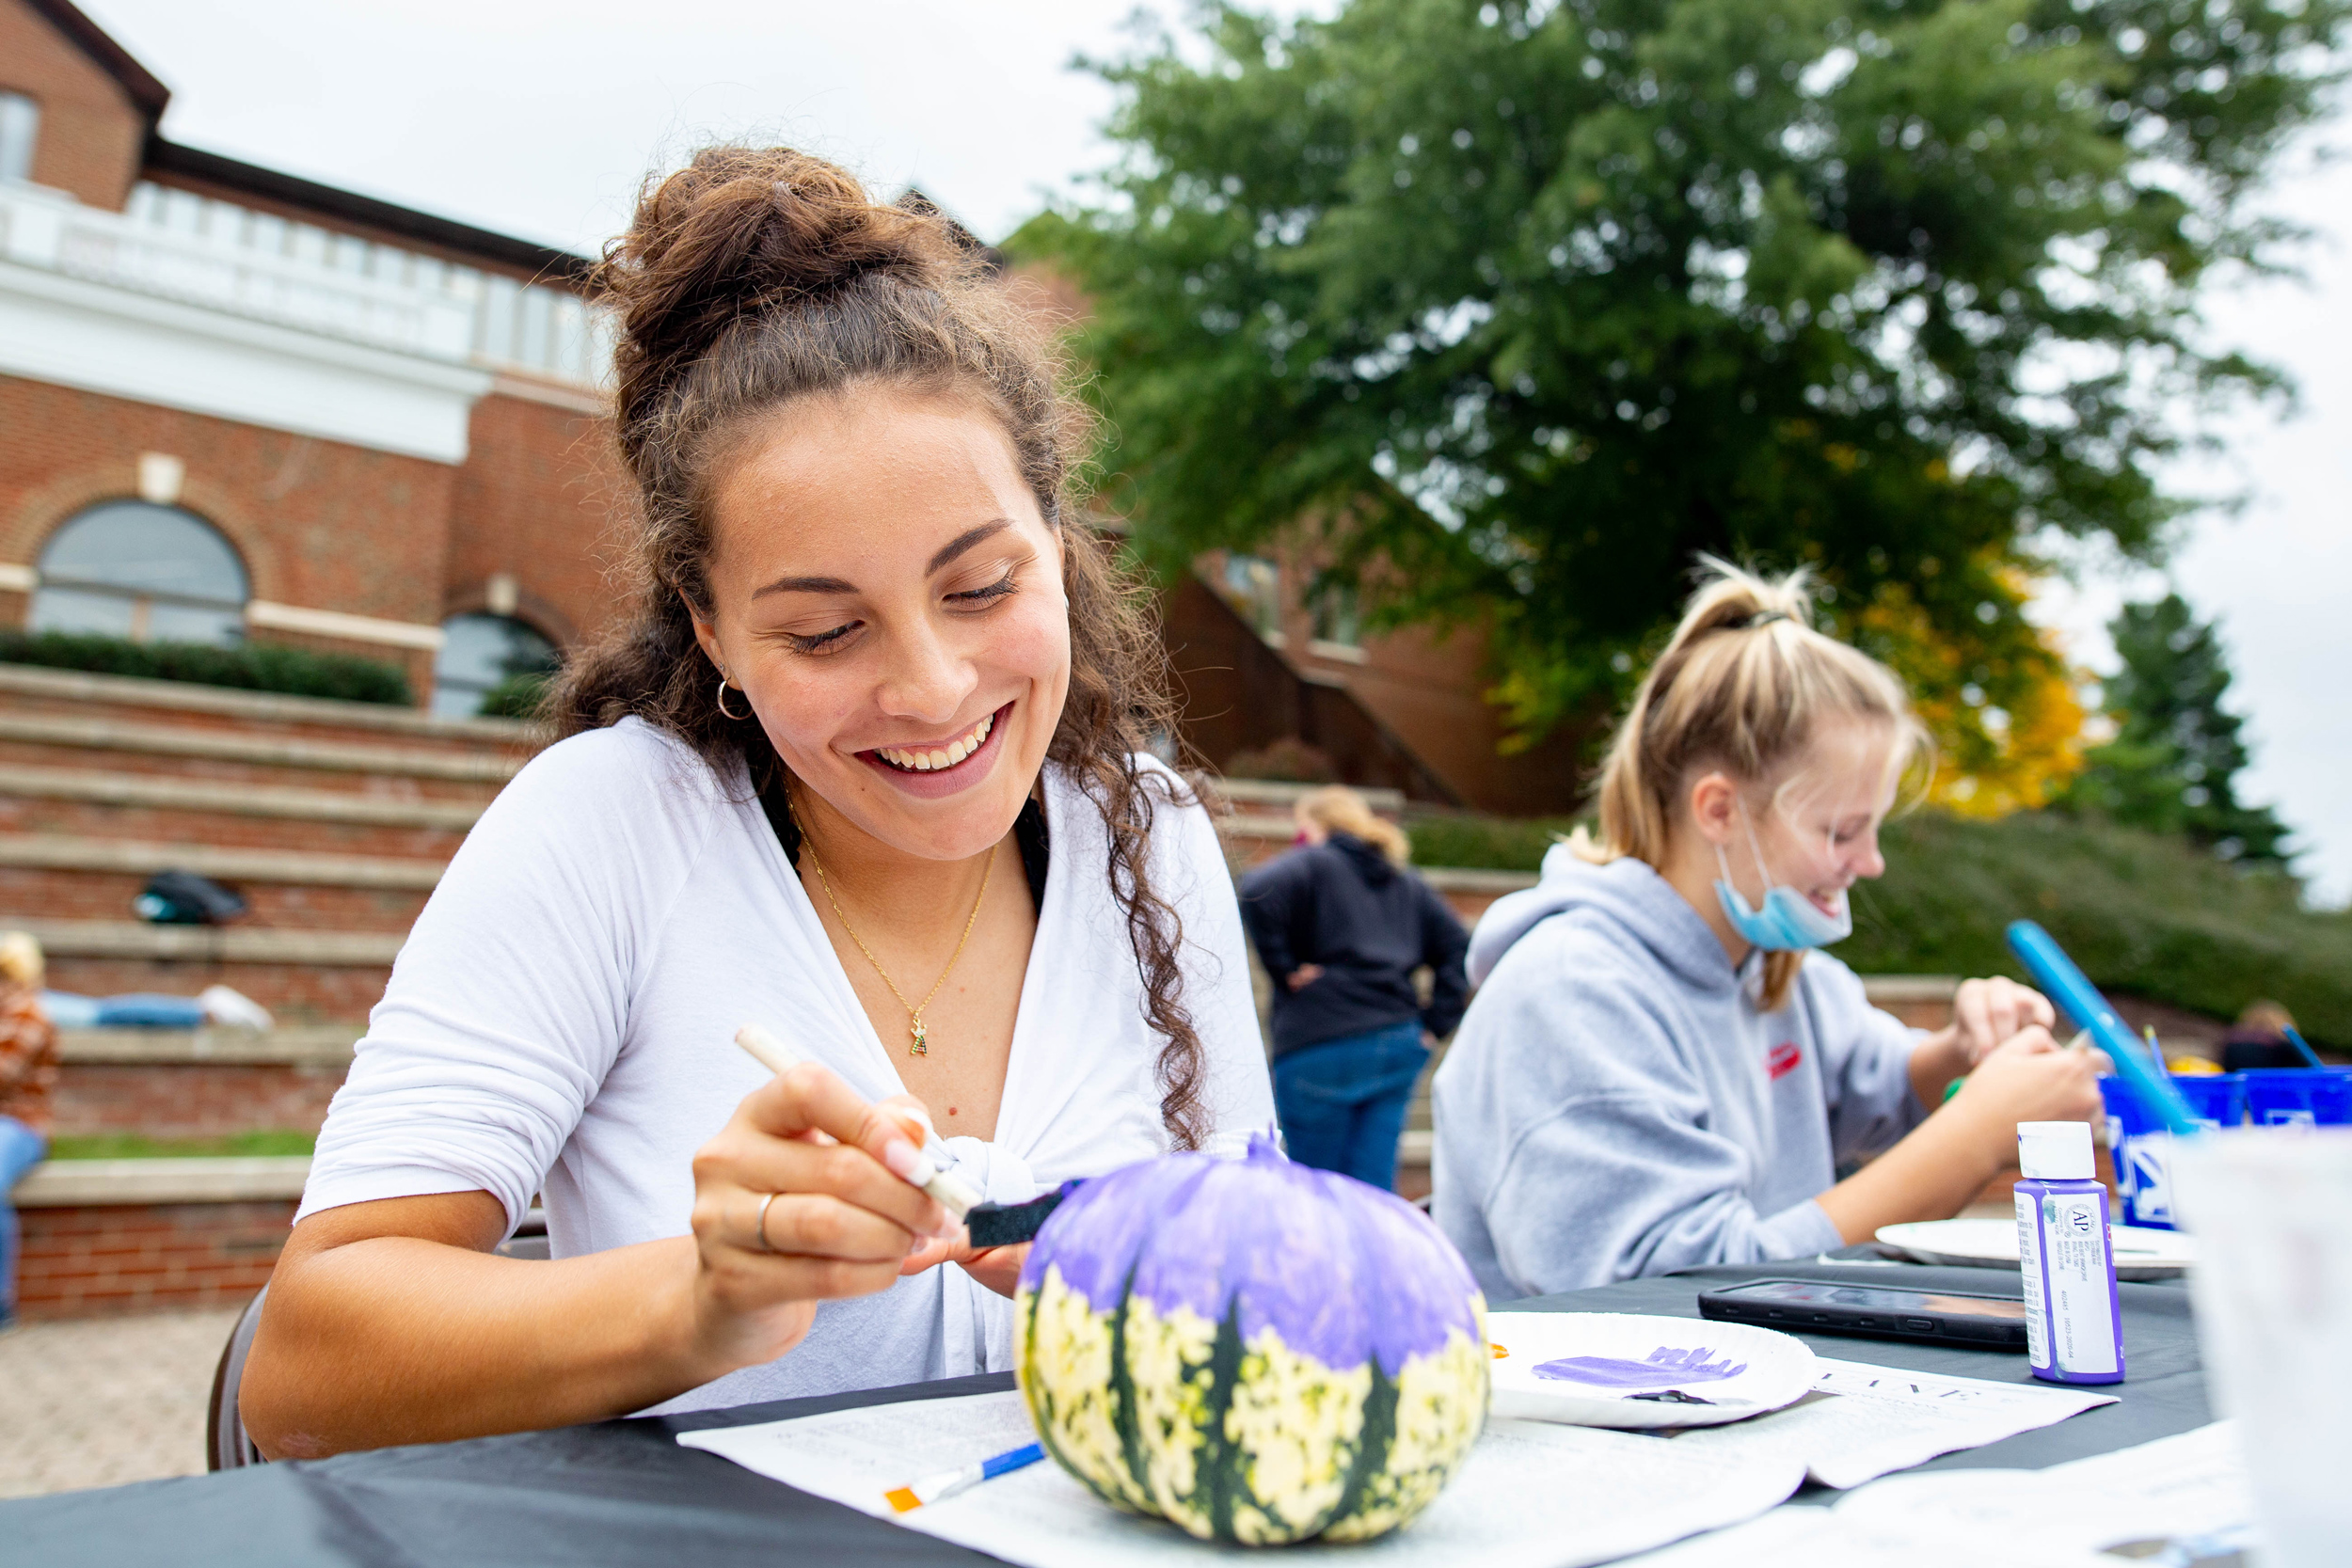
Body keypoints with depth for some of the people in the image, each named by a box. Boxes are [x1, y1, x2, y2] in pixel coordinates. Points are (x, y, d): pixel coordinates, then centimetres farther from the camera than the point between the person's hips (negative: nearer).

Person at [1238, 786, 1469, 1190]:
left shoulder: (1313, 865, -2)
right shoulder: (1408, 885, 19)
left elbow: (1257, 893, -23)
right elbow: (1458, 948, 18)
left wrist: (1283, 967, -13)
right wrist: (1435, 1021, 11)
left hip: (1322, 1049, -6)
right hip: (1400, 1046, 6)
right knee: (1376, 1189, 8)